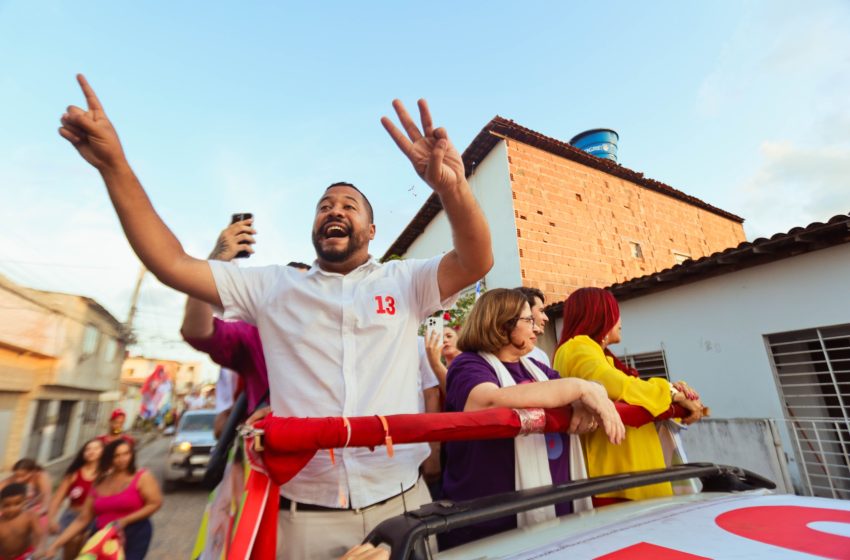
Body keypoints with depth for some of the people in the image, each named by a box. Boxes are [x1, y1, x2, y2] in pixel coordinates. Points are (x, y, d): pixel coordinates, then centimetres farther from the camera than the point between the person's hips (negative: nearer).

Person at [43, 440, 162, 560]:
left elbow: (155, 503, -13)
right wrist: (56, 544, 5)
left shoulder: (142, 477, -7)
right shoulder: (99, 483, 7)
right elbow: (82, 519, 11)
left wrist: (125, 520, -17)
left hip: (133, 536, -5)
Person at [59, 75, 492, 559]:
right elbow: (172, 264, 1)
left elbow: (476, 263, -13)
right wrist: (115, 166, -6)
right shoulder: (273, 288, 5)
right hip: (307, 514, 1)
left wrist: (452, 185, -32)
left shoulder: (404, 281, 1)